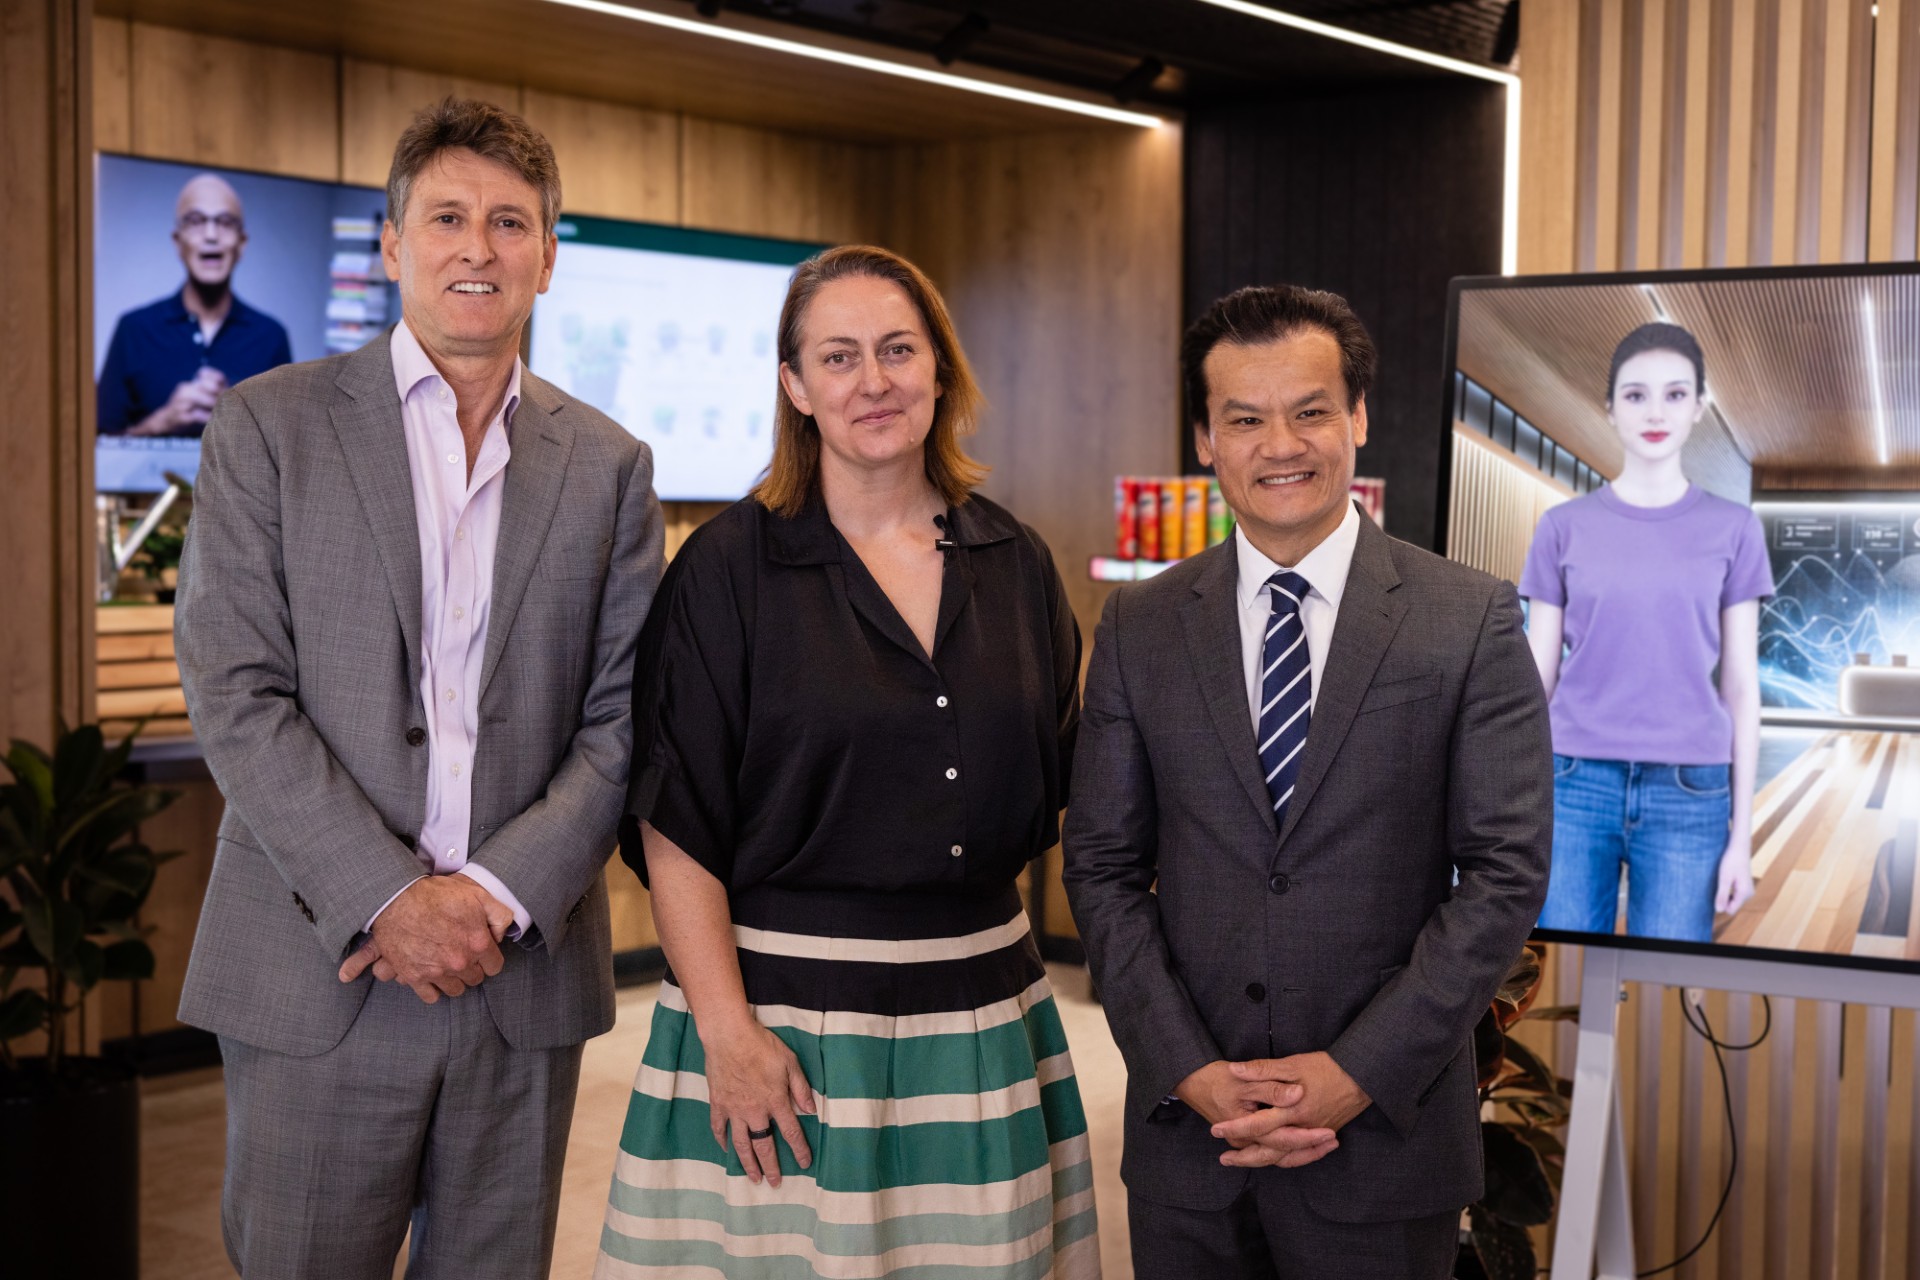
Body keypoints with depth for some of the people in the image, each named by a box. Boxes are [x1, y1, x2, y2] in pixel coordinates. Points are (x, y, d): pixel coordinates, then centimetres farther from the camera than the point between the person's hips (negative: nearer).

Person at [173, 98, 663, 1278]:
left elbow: (622, 720, 4)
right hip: (320, 972, -2)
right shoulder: (270, 426, 2)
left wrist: (499, 894, -10)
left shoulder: (609, 465, 9)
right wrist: (385, 901, -13)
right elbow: (236, 696, -6)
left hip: (525, 974, 2)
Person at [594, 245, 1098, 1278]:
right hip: (785, 1004, -4)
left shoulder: (1013, 563, 8)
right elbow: (674, 822, -9)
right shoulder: (730, 565, -5)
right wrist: (727, 1029, -15)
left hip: (983, 1007, 4)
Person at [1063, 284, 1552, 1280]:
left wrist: (1358, 1074, -12)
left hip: (1384, 1134, -2)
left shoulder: (1472, 621, -3)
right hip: (1186, 1127, 2)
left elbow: (1507, 871, -6)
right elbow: (1102, 868, 3)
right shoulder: (1137, 629, 3)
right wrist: (1190, 1071, -8)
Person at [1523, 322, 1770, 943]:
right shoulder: (1563, 527, 5)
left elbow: (1741, 687, 6)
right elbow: (1536, 679, 6)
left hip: (1689, 796, 0)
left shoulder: (1732, 529, 5)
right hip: (1574, 785, 0)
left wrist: (1742, 832, 2)